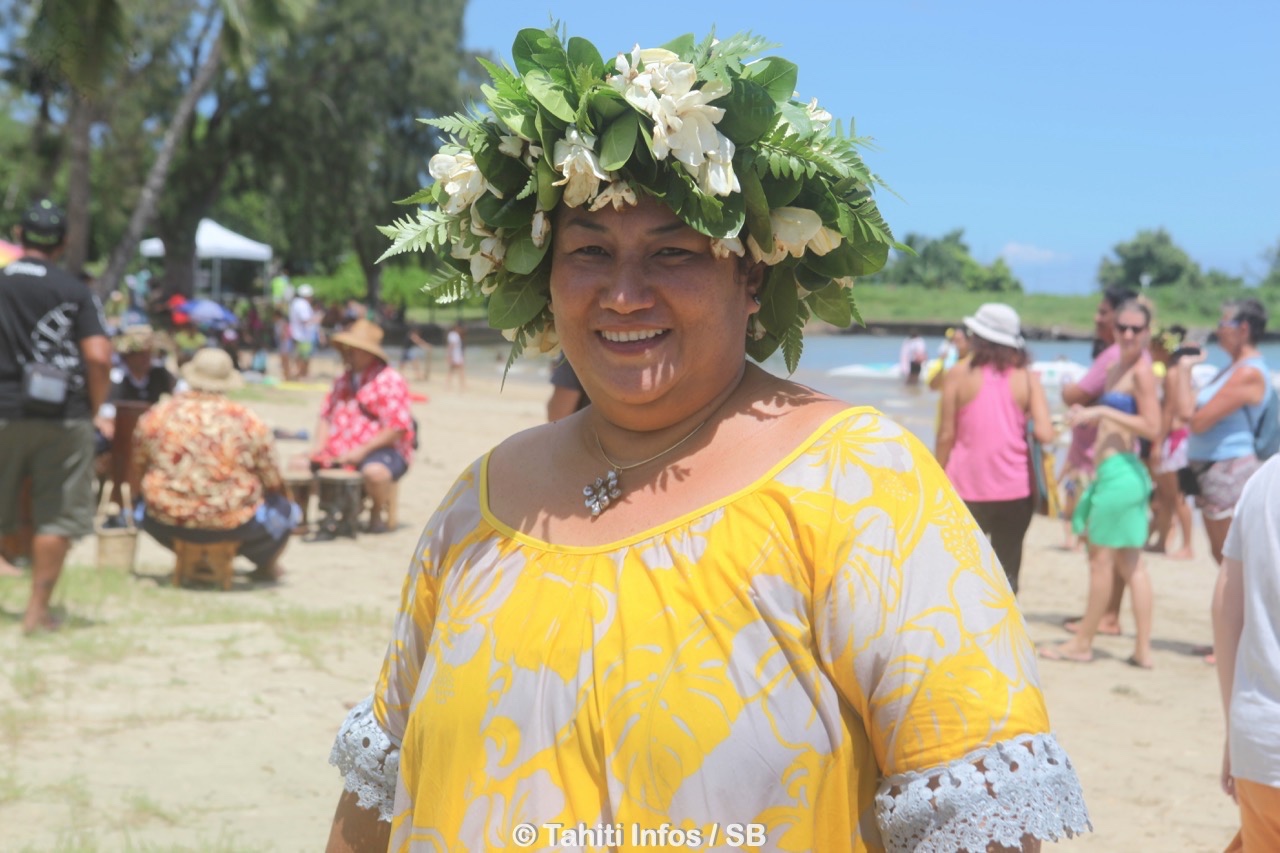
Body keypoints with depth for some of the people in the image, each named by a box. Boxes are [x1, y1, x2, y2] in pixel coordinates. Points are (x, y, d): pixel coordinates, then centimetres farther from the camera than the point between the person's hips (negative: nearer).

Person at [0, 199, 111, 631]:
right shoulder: (75, 291, -3)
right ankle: (38, 608, 6)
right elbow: (98, 356, -10)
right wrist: (94, 407, 3)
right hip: (65, 417, -1)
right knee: (56, 517, 5)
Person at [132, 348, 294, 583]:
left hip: (169, 524, 2)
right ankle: (266, 565, 45)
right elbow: (272, 481, 0)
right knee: (286, 509, 26)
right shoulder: (248, 422, -8)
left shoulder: (155, 416, -2)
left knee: (144, 510, 37)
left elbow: (137, 472, 10)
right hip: (233, 525, -2)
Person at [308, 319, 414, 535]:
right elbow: (326, 415, 19)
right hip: (338, 451, 7)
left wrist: (362, 450, -20)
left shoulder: (390, 381, -8)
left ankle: (377, 514, -10)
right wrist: (320, 444, -1)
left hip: (382, 450, -7)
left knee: (374, 471, -39)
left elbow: (397, 429, -15)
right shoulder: (343, 381, 18)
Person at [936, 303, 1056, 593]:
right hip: (1015, 489, 1)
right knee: (1008, 568, 10)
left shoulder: (958, 377, -4)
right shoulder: (1027, 379, -1)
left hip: (967, 489, -1)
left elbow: (946, 435, -5)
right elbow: (1044, 434, -12)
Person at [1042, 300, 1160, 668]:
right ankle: (1143, 649, 14)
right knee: (1130, 564, 10)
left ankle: (1082, 643, 11)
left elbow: (1152, 427, -18)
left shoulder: (1142, 372, -12)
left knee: (1101, 558, 0)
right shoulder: (1116, 369, 16)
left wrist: (1102, 412, -18)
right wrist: (1088, 414, 9)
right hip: (1112, 472, 10)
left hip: (1120, 471, -10)